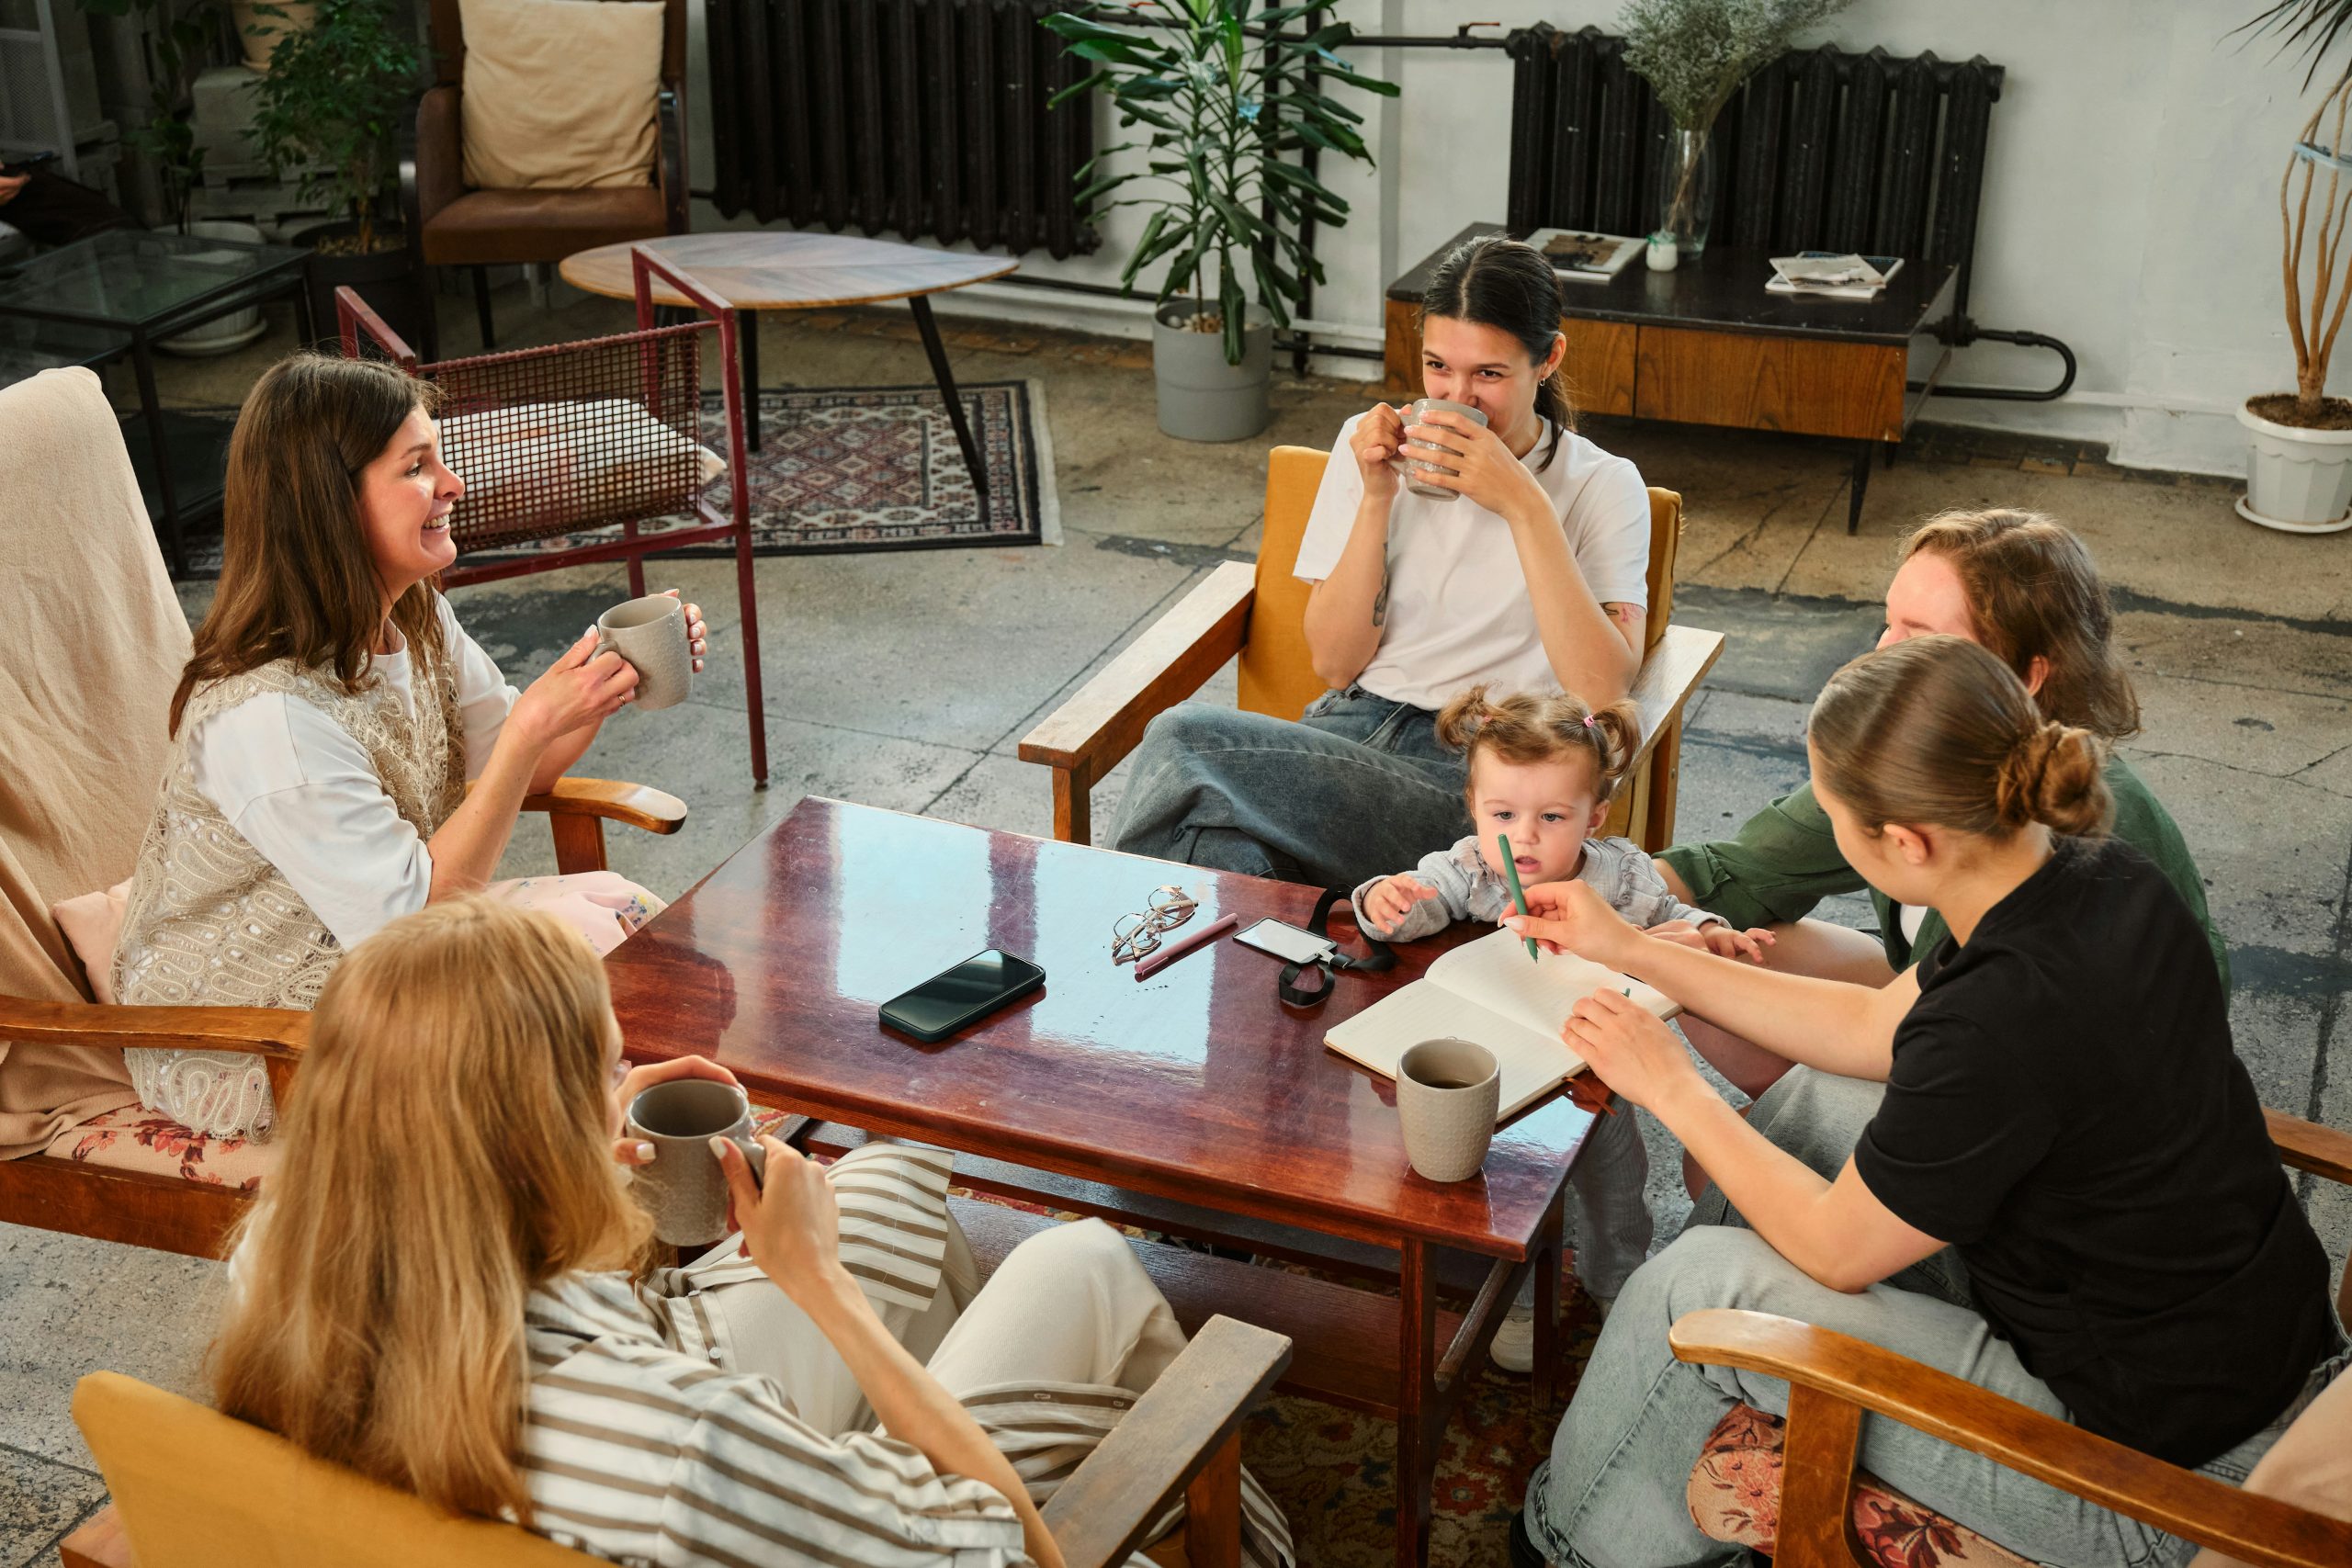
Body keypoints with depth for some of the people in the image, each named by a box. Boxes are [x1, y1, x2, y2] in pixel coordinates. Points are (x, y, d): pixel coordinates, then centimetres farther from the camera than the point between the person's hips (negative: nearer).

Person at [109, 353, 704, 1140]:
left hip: (362, 941, 8)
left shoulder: (414, 620, -3)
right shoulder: (268, 714, -31)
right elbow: (407, 920, -28)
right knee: (573, 931, -18)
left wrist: (605, 680, -11)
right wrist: (534, 725, -30)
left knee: (621, 908, -8)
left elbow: (515, 772, 8)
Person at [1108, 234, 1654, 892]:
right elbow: (1334, 661, 6)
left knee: (1182, 741, -29)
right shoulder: (1372, 446, 12)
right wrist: (1377, 497, -6)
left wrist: (1525, 505, -15)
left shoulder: (1602, 487, 3)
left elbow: (1602, 691, -12)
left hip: (1476, 771, -4)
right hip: (1351, 728, 4)